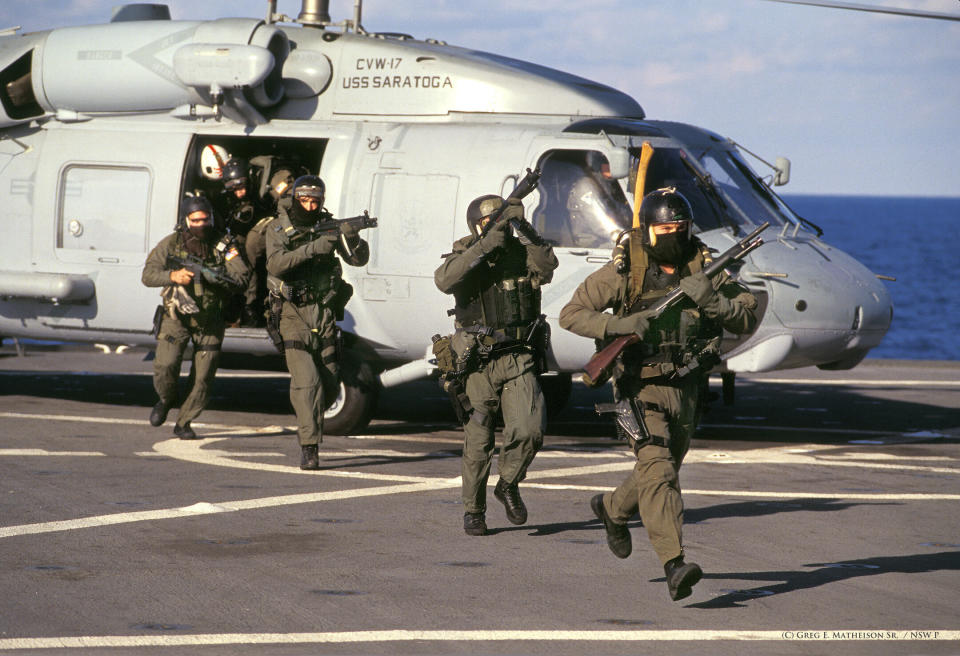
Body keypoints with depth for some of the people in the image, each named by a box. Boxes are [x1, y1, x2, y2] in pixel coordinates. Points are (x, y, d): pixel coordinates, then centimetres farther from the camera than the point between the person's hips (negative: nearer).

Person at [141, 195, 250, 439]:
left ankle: (183, 423, 16)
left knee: (203, 378, -2)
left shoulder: (223, 245, -6)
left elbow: (241, 276, -15)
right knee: (165, 367, -14)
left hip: (209, 322, 1)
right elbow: (148, 275, -12)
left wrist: (215, 277, -33)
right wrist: (173, 276, -31)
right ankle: (166, 401, 19)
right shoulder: (171, 244, -6)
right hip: (176, 318, -1)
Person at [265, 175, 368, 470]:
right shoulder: (279, 229, -3)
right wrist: (312, 248, -30)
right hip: (293, 312, -4)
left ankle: (309, 420, 34)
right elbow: (276, 264, -20)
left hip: (324, 311, 4)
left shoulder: (328, 226, 5)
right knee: (306, 380, -15)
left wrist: (352, 239, -23)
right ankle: (309, 447, -13)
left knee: (329, 383, 6)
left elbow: (359, 259, -1)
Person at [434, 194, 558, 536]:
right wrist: (485, 246, -31)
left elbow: (546, 265, -20)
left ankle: (509, 485, 14)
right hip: (478, 363, -1)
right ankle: (473, 510, 21)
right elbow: (444, 280, -25)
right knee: (478, 442, 4)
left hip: (518, 360, 1)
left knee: (529, 430, -13)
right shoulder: (464, 256, -2)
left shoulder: (521, 252, 2)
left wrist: (525, 230, -30)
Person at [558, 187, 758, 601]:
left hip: (686, 390, 5)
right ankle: (675, 566, -28)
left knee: (666, 471, 21)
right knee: (657, 470, -21)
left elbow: (747, 320, -7)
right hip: (641, 389, -5)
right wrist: (616, 325, -24)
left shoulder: (704, 268, -3)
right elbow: (571, 314, -7)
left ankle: (613, 508, 51)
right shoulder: (625, 272, -10)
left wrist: (711, 299, -26)